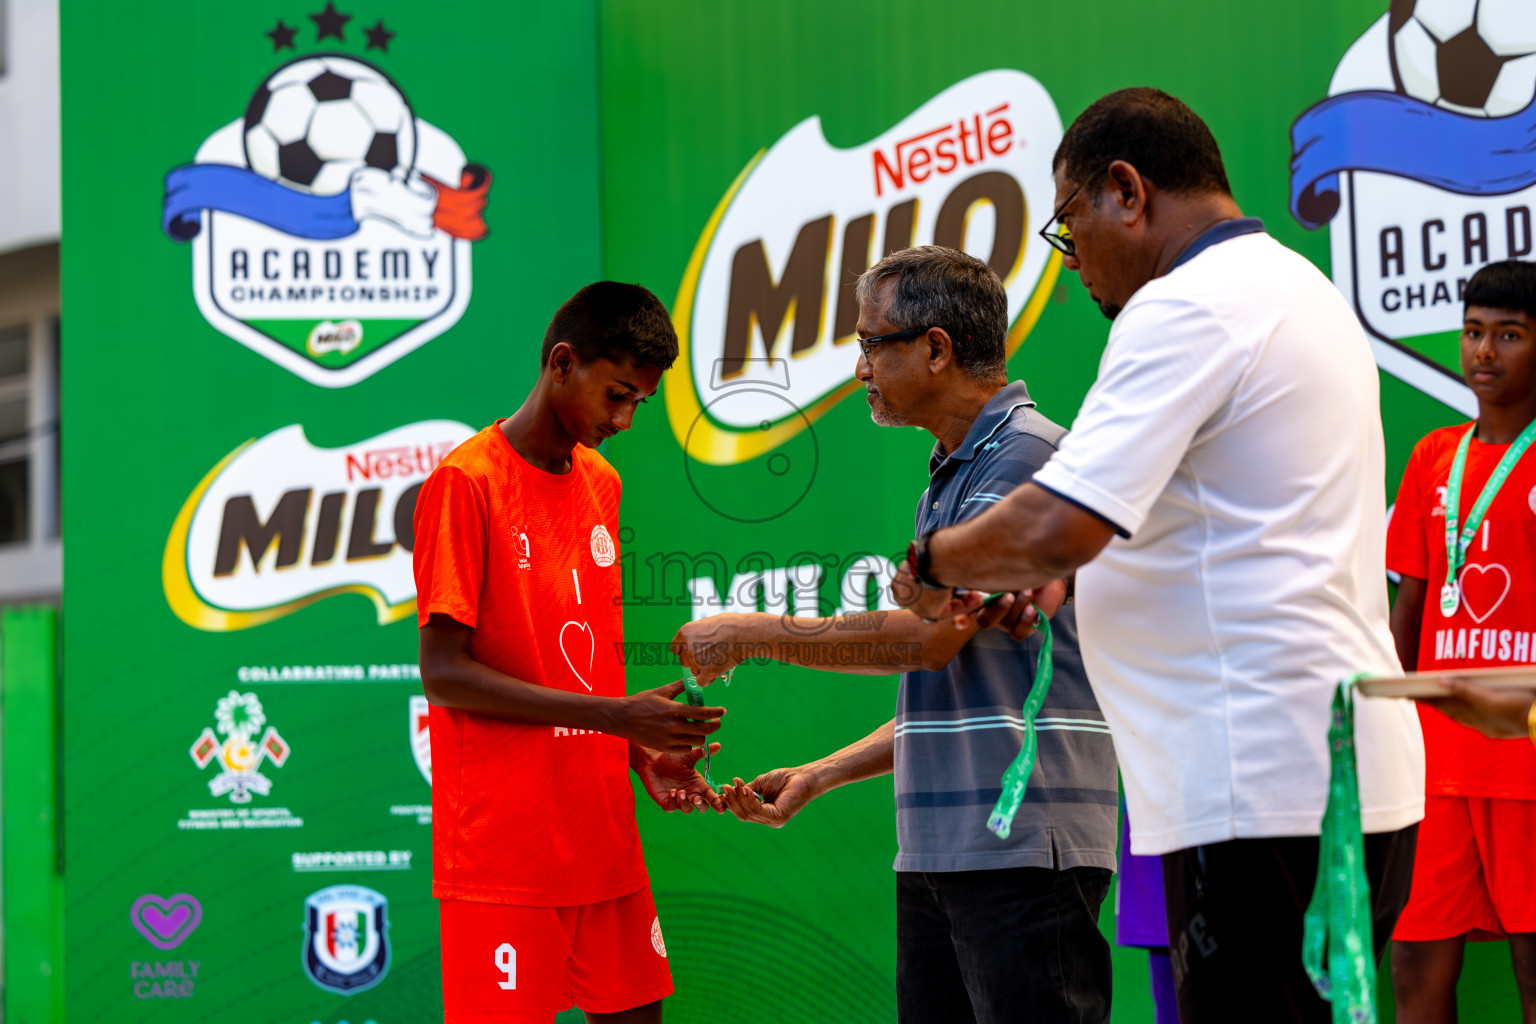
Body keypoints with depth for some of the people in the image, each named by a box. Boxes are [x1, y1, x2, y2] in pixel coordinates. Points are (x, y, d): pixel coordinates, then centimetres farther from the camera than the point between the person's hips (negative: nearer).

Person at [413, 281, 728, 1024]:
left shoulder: (601, 484, 14)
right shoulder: (465, 482, -10)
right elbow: (444, 672, -15)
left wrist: (642, 753, 2)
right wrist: (613, 715, -19)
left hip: (603, 842, 7)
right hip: (504, 850, -7)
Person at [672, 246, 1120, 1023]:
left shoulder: (1027, 454, -10)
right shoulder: (946, 480, 20)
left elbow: (928, 636, -17)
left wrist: (754, 634, -6)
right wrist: (817, 777, 21)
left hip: (1023, 847, -9)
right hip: (935, 848, 9)